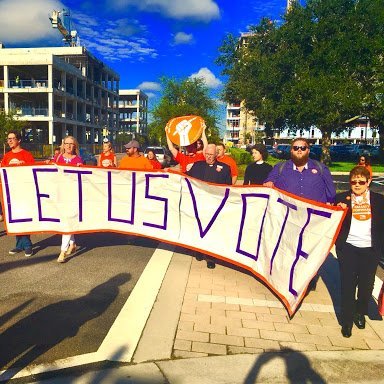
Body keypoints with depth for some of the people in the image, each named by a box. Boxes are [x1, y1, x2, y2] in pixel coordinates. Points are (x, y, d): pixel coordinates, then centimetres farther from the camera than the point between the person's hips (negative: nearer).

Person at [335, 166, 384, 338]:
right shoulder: (341, 198, 2)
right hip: (348, 247, -1)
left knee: (366, 284, 13)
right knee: (348, 284, 2)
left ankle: (360, 313, 38)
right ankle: (347, 320, 16)